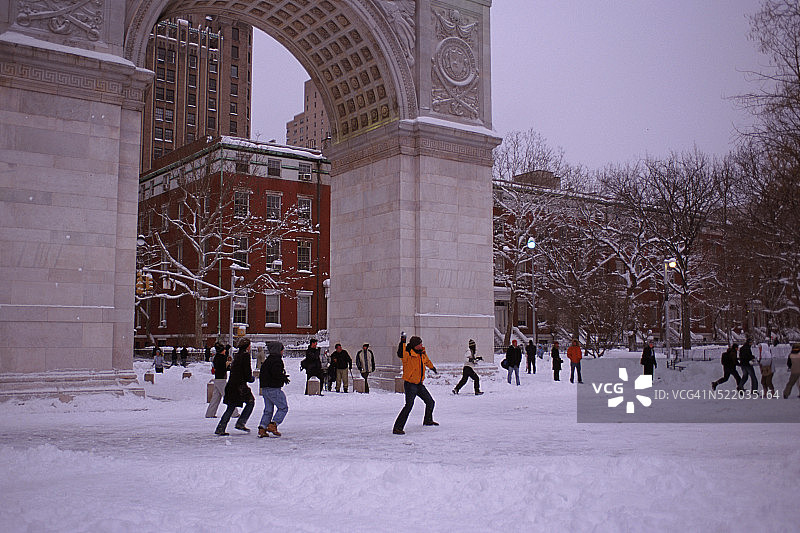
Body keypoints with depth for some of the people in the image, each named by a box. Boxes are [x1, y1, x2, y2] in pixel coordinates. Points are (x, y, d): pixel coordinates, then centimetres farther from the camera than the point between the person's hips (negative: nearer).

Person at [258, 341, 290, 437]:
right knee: (283, 407, -2)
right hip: (273, 389, -9)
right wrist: (284, 378, -7)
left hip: (265, 389, 9)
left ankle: (262, 428, 7)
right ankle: (273, 425, -10)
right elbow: (276, 373, -26)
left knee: (268, 409, 13)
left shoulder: (267, 360, 17)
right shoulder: (276, 360, -13)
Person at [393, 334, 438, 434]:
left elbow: (427, 361, 29)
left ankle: (427, 420, 48)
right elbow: (400, 354, -43)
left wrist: (432, 368, 46)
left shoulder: (422, 352, 5)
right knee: (409, 405, -25)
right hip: (410, 384, -8)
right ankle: (397, 428, -24)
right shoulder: (408, 354, -18)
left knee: (430, 402, 21)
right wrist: (402, 342, -48)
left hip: (419, 384, 8)